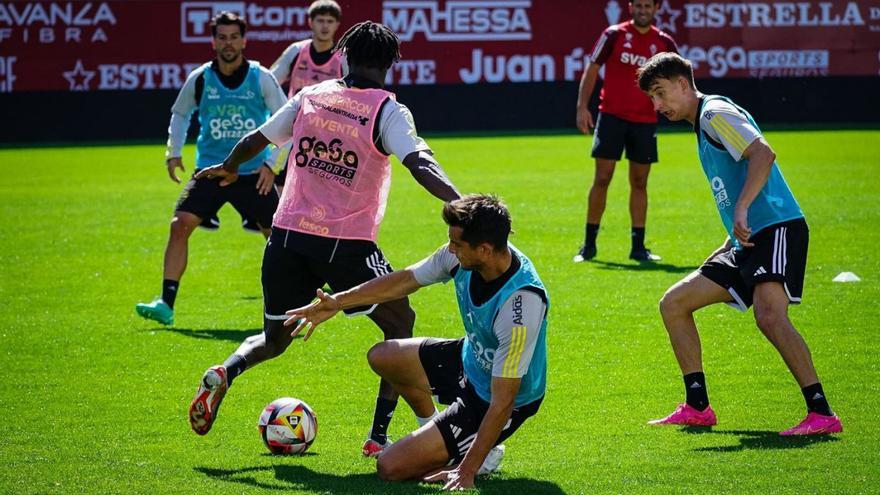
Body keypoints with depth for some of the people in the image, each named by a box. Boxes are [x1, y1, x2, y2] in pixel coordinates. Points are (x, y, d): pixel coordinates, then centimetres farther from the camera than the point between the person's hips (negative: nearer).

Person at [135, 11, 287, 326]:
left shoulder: (262, 79, -6)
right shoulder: (199, 79, -2)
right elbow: (180, 114, 18)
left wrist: (273, 164, -6)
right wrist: (173, 152, 7)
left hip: (253, 174, -1)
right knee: (180, 224, -15)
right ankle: (166, 305, -13)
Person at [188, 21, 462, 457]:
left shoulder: (310, 97, 7)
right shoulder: (386, 111, -6)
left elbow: (255, 140, 18)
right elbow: (420, 163, -22)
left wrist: (228, 169, 37)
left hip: (287, 236, 4)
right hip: (347, 243, -4)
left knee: (274, 339, 22)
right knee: (400, 323, 15)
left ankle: (225, 373, -11)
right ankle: (379, 436, 5)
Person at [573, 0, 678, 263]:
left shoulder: (664, 42, 4)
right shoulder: (614, 35, -2)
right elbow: (592, 69, 1)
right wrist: (582, 106, -8)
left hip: (645, 120, 2)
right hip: (612, 115, -2)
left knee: (639, 183, 6)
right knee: (602, 179, -3)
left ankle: (638, 246, 12)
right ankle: (589, 245, 5)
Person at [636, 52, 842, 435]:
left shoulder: (715, 113, -6)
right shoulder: (702, 128, 24)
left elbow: (763, 153, -22)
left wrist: (741, 210, -30)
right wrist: (730, 245, 25)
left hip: (777, 229, -11)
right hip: (749, 242, 11)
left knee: (769, 315, -30)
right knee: (673, 303, 11)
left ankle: (821, 413, -30)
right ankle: (697, 407, 13)